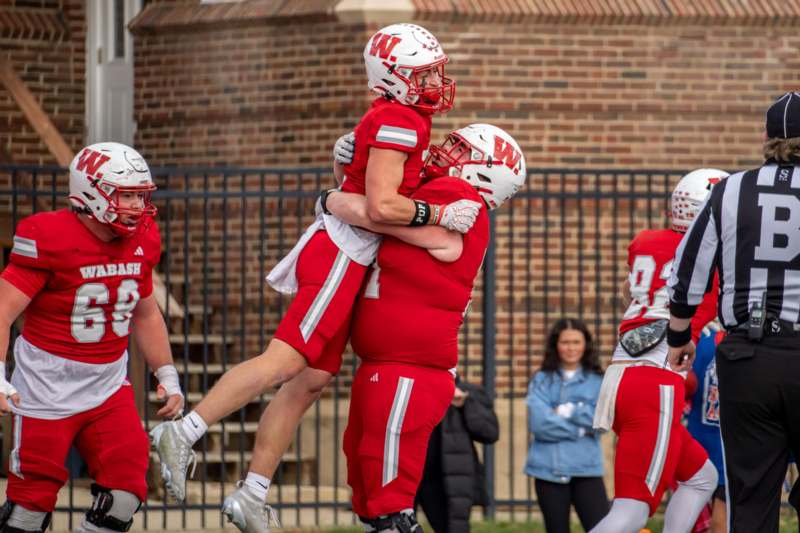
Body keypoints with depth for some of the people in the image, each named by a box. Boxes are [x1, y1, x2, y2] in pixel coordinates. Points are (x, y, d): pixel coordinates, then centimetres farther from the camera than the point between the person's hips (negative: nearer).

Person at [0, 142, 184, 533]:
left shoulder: (141, 241, 4)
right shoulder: (50, 239, -17)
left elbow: (146, 315, 20)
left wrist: (167, 377, 18)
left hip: (109, 388, 6)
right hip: (47, 392, -6)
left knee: (126, 491, -5)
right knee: (32, 500, -3)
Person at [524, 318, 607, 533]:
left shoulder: (598, 382, 7)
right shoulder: (541, 381, 5)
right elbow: (539, 422, -10)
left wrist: (568, 411, -9)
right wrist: (581, 429, -9)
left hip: (587, 469, 0)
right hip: (549, 469, 0)